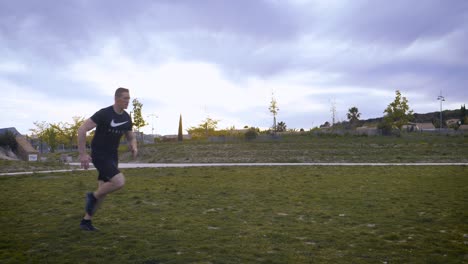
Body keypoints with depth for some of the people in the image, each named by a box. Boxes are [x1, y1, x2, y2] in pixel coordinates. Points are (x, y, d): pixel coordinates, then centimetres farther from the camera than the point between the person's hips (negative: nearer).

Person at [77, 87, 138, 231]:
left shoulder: (126, 118, 4)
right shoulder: (104, 114, -18)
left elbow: (131, 138, 15)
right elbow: (81, 130, -19)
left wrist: (134, 147, -9)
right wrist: (83, 154, -20)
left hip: (112, 156, 7)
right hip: (99, 155, -7)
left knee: (103, 190, 8)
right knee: (119, 182, -23)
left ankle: (86, 220, 23)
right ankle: (93, 196, 3)